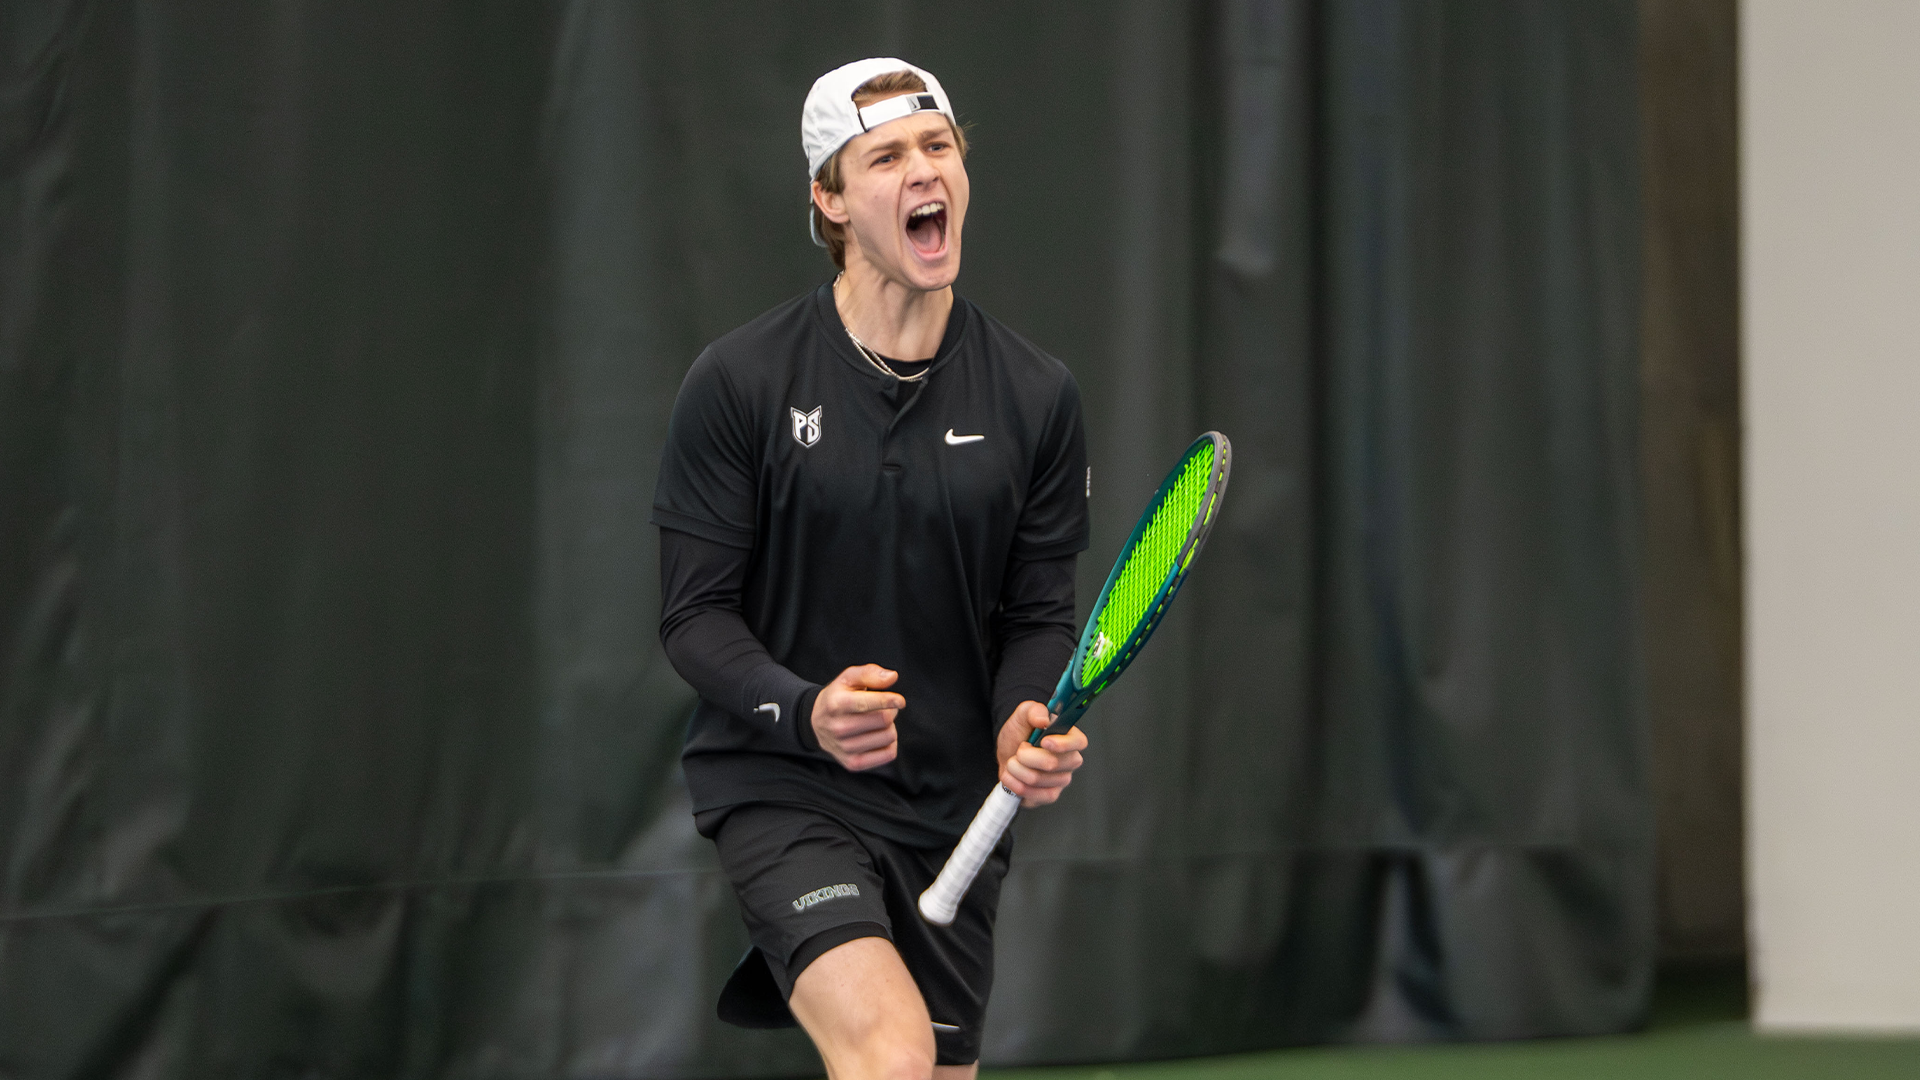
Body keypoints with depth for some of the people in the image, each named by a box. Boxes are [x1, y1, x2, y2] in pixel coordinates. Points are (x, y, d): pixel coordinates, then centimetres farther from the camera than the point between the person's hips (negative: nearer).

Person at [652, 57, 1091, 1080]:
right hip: (780, 789, -4)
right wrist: (805, 710, -23)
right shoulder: (736, 382, -6)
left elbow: (1038, 613, 7)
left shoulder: (1037, 396, 3)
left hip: (951, 806, 4)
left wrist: (1026, 724, -14)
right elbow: (694, 614, -6)